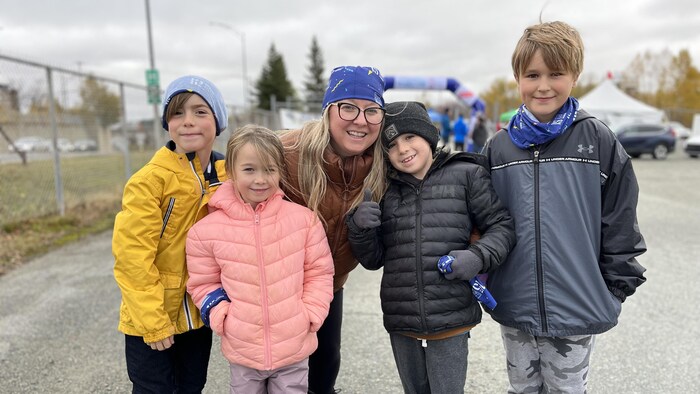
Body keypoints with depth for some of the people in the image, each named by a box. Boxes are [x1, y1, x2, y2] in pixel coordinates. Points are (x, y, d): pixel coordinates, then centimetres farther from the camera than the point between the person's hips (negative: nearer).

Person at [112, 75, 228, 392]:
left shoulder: (227, 174, -1)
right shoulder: (151, 180, -18)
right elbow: (133, 256, -19)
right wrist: (153, 322, -18)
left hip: (198, 315, 5)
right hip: (151, 319, -5)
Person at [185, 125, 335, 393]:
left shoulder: (304, 219, -8)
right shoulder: (207, 230, -8)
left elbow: (319, 272, 1)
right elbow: (203, 283, 3)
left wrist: (309, 315, -9)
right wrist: (222, 318, -11)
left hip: (294, 349, 0)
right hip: (242, 351, 1)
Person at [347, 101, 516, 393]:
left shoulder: (465, 175, -2)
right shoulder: (384, 189, 7)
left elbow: (502, 226, 1)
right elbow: (373, 260, 9)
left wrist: (479, 257, -17)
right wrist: (359, 227, -10)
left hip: (450, 322, -3)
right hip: (400, 324, 4)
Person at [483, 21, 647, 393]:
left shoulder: (598, 141, -6)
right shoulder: (498, 147, 0)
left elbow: (620, 222, -2)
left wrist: (616, 289, 0)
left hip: (577, 308, -2)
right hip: (514, 306, 2)